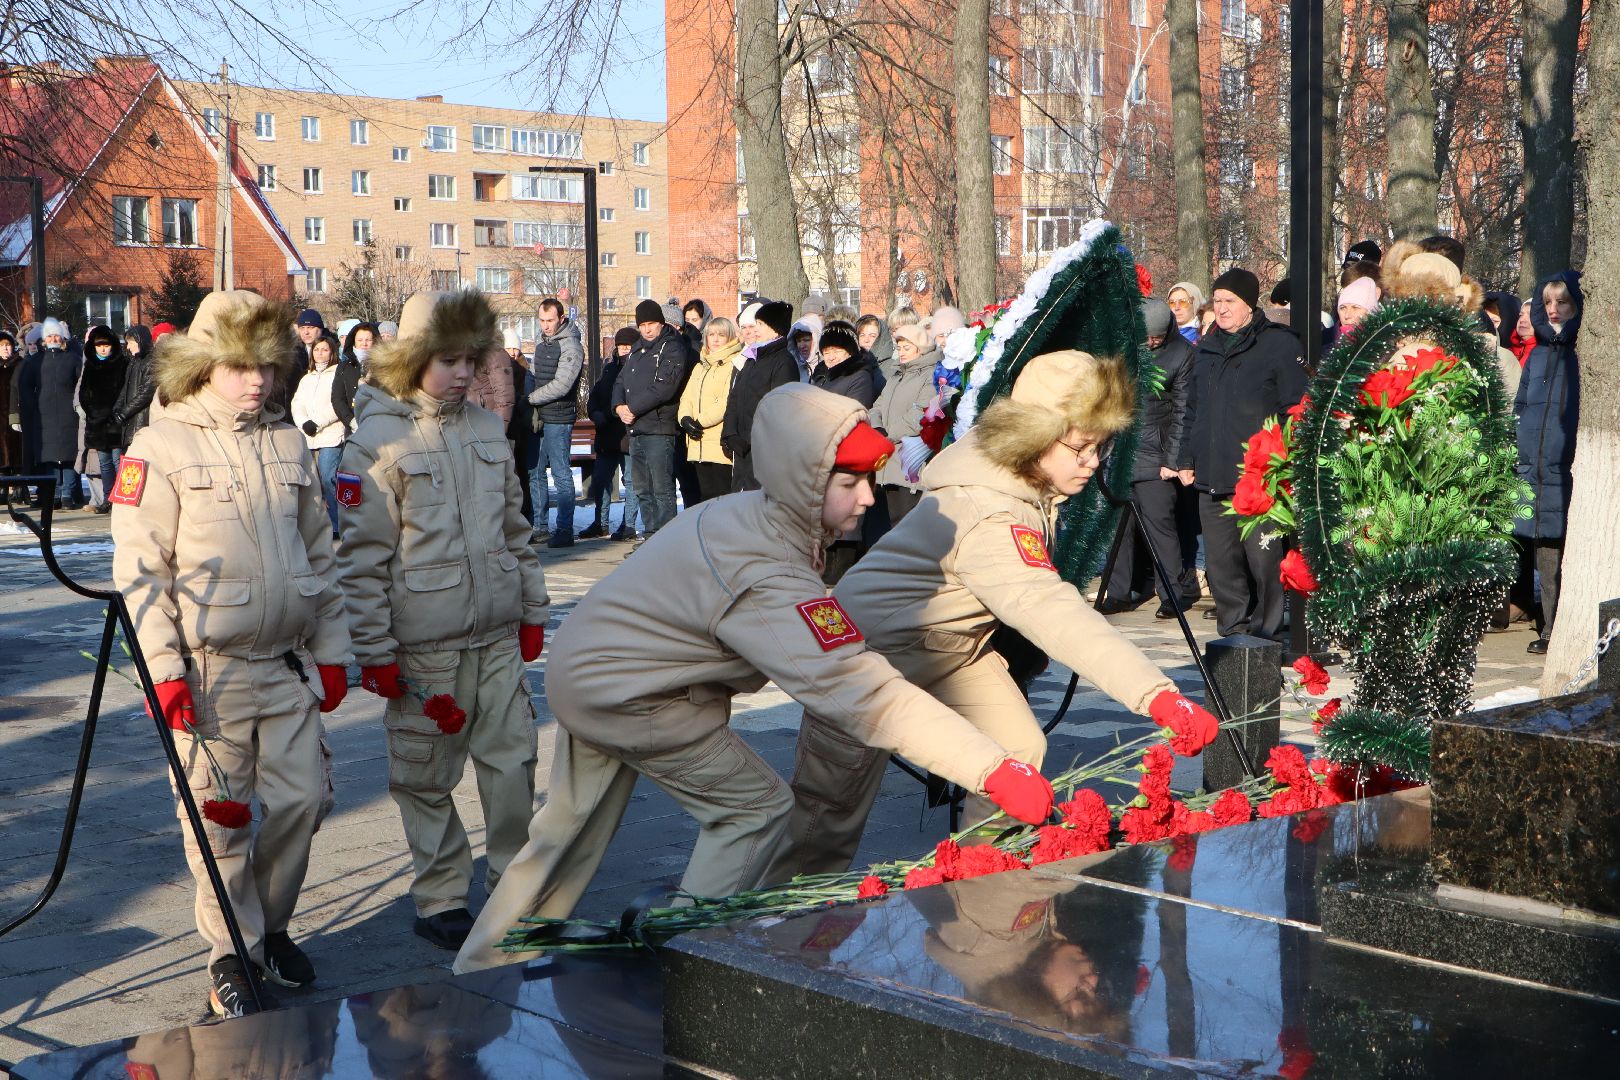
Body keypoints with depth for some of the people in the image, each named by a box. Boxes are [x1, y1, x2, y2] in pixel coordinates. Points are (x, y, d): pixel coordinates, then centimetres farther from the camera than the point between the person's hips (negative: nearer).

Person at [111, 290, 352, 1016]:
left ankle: (272, 926, 27)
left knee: (302, 798, 6)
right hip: (207, 671, -5)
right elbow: (139, 569, -10)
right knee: (220, 820, 2)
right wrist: (162, 669, -15)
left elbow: (320, 554, 16)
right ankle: (230, 955, 17)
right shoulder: (161, 447, -7)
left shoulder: (288, 445, 10)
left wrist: (331, 650, 12)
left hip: (288, 664, 5)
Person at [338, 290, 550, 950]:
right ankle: (440, 899, 19)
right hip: (424, 646, -5)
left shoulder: (488, 430, 10)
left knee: (514, 761, 6)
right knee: (428, 777, 5)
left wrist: (533, 612, 17)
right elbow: (364, 557, -9)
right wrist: (374, 650, -10)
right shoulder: (379, 441, -8)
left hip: (498, 637, 5)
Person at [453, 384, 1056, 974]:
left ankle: (482, 968, 34)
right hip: (623, 697, -9)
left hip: (582, 666, 9)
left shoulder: (744, 512, -4)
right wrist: (996, 772, -39)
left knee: (571, 828, 21)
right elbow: (864, 695, -37)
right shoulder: (769, 581, -32)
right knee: (755, 808, -1)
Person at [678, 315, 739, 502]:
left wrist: (700, 421, -14)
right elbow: (687, 397, 17)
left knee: (725, 496, -9)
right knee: (706, 495, 11)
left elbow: (729, 401, -16)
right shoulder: (700, 367, 23)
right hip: (699, 446, 8)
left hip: (722, 445, -8)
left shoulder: (734, 365, -6)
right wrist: (685, 418, -4)